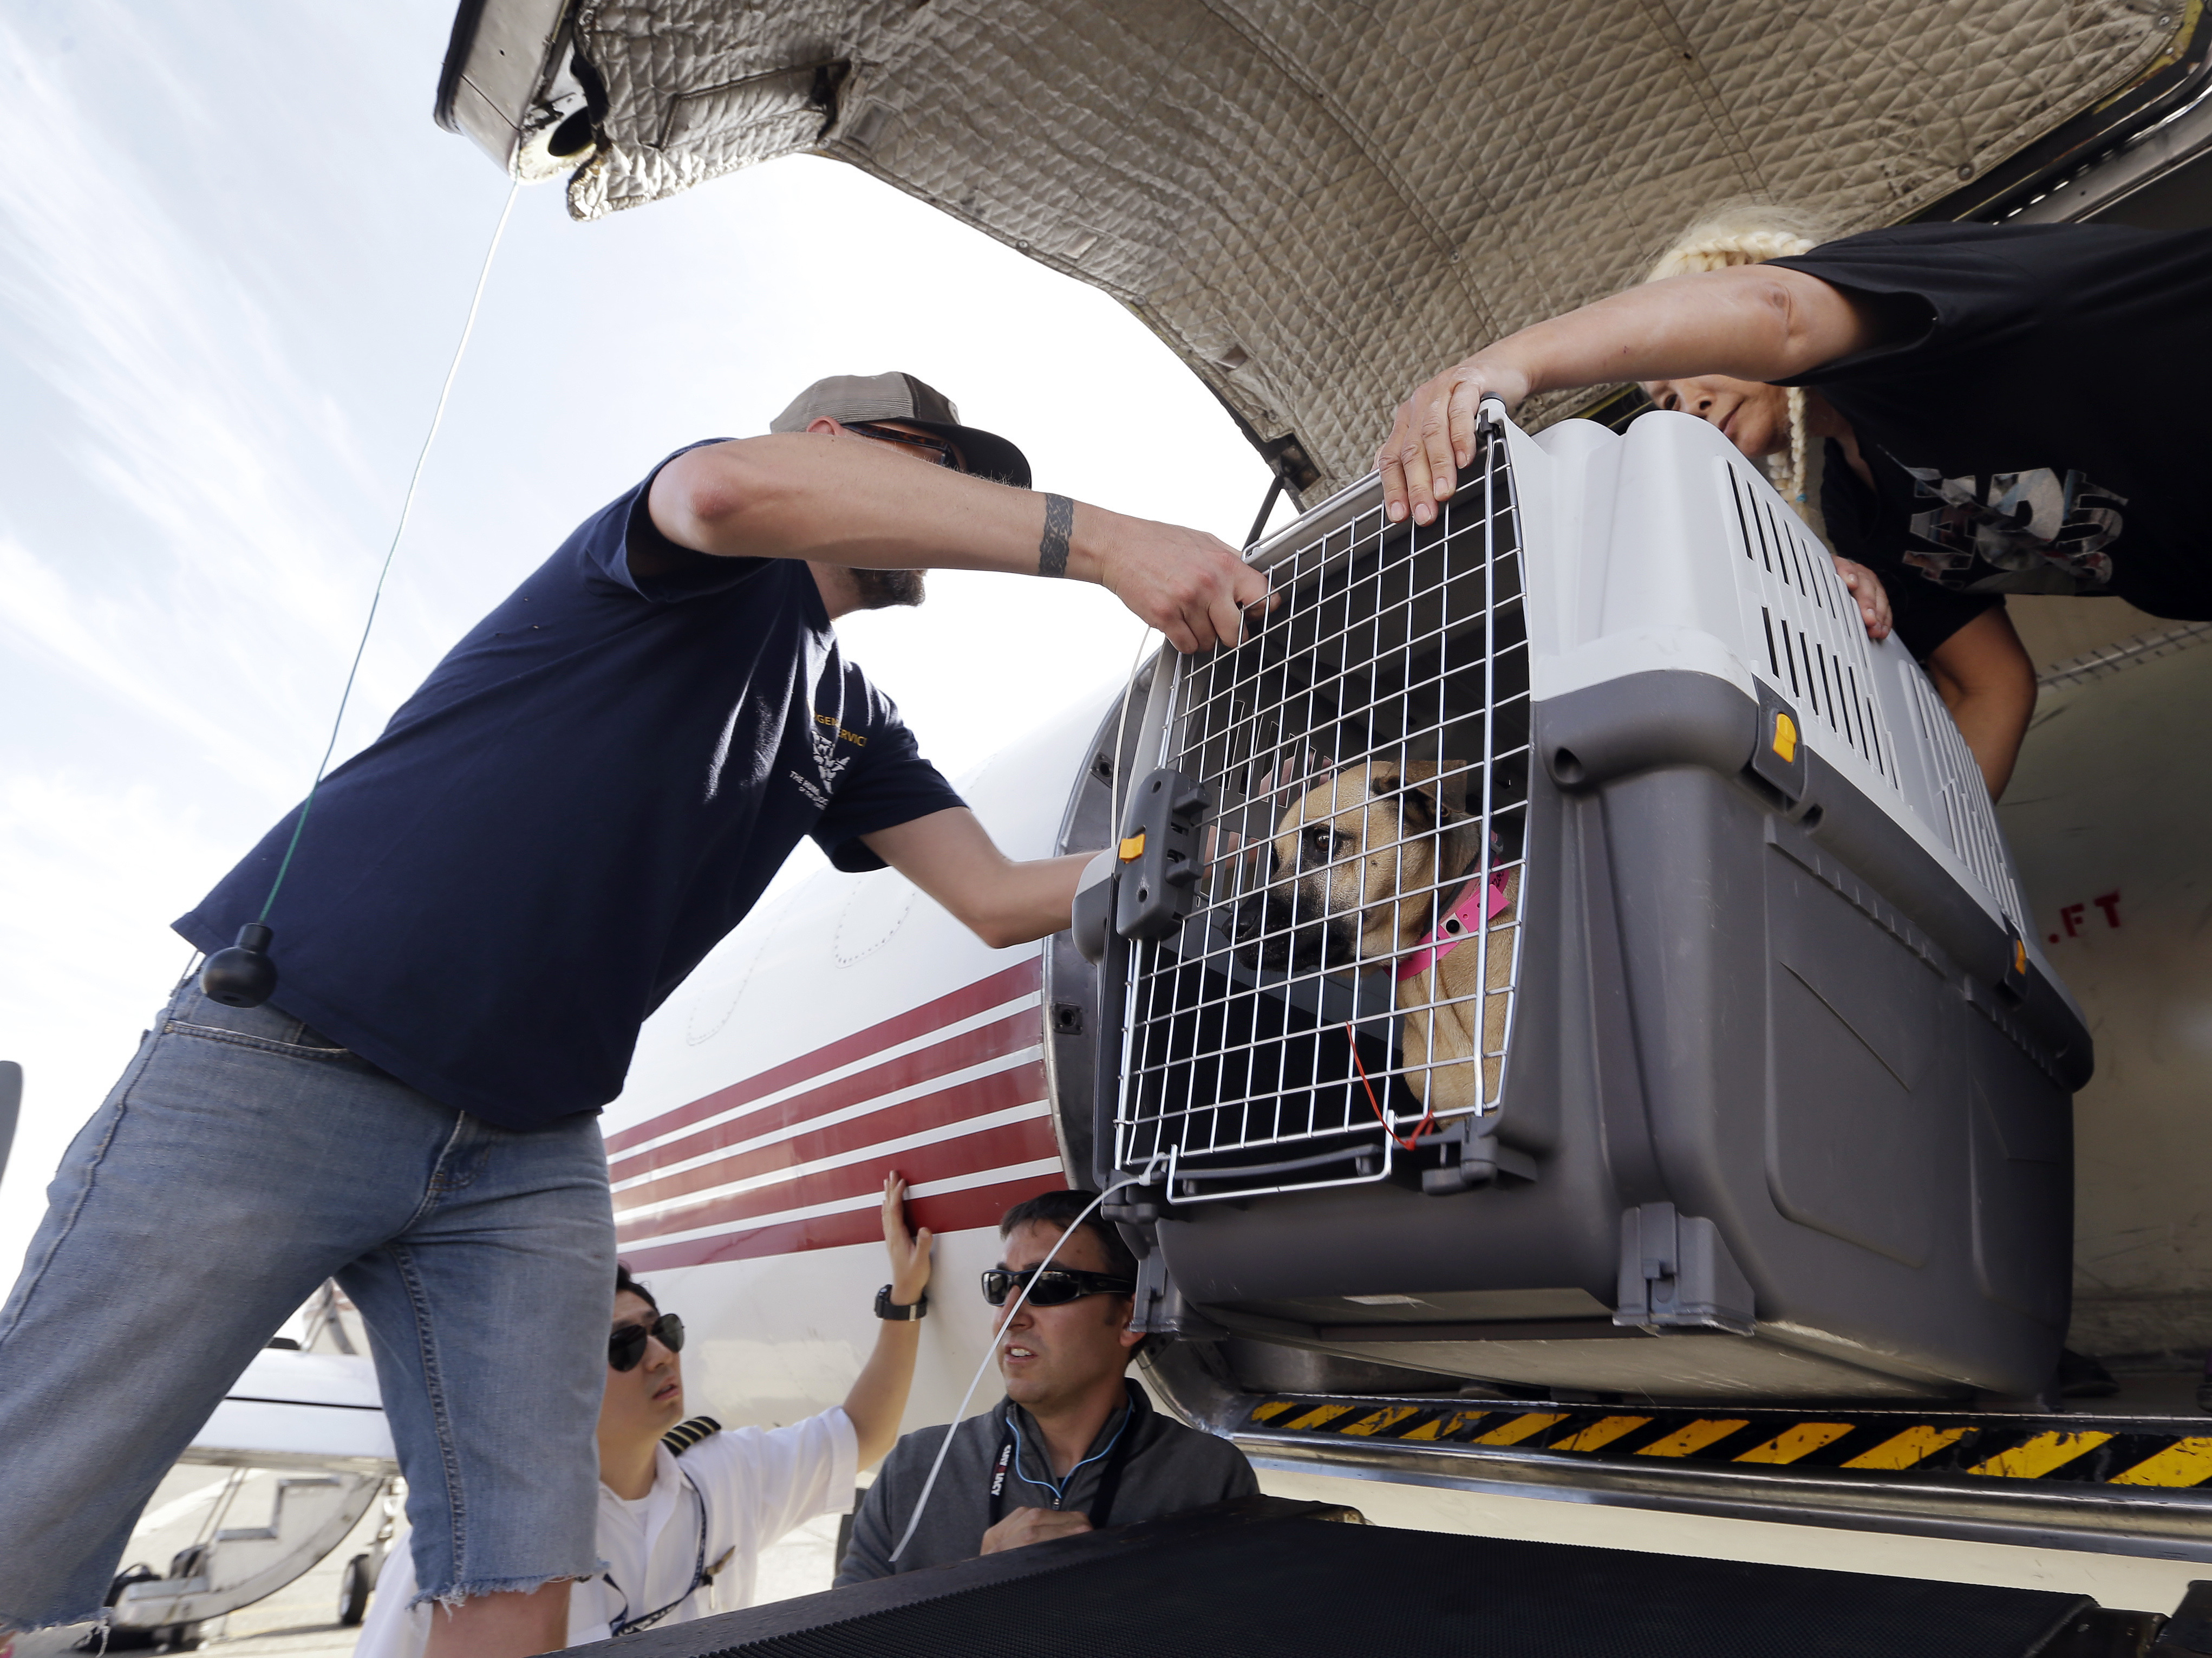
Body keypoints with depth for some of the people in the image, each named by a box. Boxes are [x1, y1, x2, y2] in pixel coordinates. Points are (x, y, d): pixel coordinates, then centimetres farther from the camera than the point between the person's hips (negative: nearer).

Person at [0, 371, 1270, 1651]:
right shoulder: (729, 570, -6)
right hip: (284, 1060, -6)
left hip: (531, 1152, 7)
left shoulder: (854, 724, 16)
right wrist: (1100, 539, -34)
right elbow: (734, 485, -32)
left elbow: (998, 897, 13)